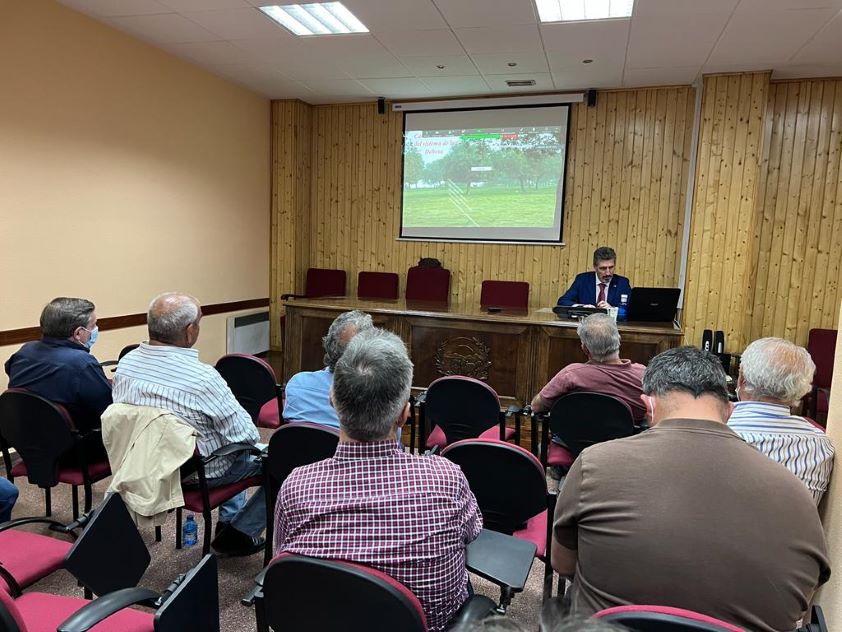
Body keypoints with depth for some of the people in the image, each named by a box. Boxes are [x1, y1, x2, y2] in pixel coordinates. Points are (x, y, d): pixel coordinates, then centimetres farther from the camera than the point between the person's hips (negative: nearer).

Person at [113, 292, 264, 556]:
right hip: (198, 473, -7)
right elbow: (245, 435, -24)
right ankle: (237, 533, 14)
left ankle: (229, 520, 38)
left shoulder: (126, 363, -12)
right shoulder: (202, 378, -32)